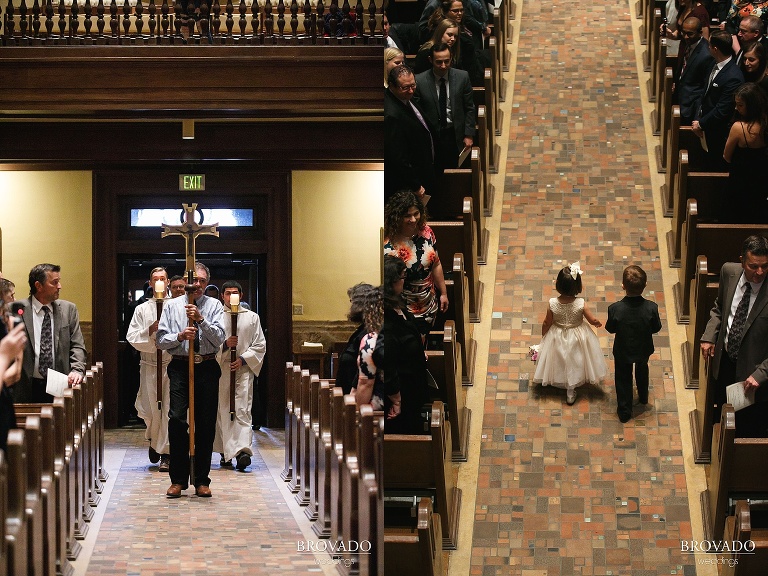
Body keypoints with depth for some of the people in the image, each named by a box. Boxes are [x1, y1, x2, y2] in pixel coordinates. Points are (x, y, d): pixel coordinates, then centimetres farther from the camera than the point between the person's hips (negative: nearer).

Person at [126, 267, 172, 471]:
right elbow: (132, 337, 2)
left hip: (172, 363, -1)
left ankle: (165, 453, 0)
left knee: (169, 409, -4)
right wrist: (150, 330, -13)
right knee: (150, 408, 4)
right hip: (149, 364, 1)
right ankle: (154, 441, 33)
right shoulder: (142, 309, 9)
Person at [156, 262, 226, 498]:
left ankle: (202, 481, 13)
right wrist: (180, 336, -15)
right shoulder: (172, 306, 7)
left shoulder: (214, 306, 6)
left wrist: (200, 318, -18)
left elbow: (219, 338, -6)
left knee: (206, 423, 4)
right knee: (177, 420, -11)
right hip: (180, 367, -1)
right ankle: (178, 480, -2)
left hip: (207, 367, 1)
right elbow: (161, 340, 3)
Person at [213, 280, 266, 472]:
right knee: (223, 411, 3)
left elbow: (260, 345, 7)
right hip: (220, 370, 1)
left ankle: (243, 450, -23)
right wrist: (225, 344, -15)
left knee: (242, 410, -11)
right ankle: (226, 451, 11)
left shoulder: (251, 317, 9)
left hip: (243, 370, -1)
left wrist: (243, 359, -6)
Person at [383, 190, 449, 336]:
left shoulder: (425, 232, -6)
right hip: (406, 312, -6)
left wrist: (443, 293, 12)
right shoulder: (388, 245, -25)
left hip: (429, 306, 6)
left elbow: (436, 265, 7)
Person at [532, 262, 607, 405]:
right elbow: (593, 321, -15)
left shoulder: (552, 304, -28)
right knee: (573, 363, 23)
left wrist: (543, 336, 6)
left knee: (559, 362, 28)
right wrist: (598, 323, 9)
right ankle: (570, 392, 39)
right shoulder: (580, 304, -30)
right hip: (577, 339, -1)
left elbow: (546, 323, -13)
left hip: (557, 339, 1)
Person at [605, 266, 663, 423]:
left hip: (622, 351, -2)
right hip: (643, 349, 2)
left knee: (623, 378, 23)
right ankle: (643, 397, 56)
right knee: (642, 372, 33)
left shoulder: (615, 309, -33)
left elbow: (610, 328, -15)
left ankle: (624, 411, 35)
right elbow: (656, 328, -14)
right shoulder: (651, 308, -31)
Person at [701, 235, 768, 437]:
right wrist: (709, 336, -1)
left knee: (750, 431, 12)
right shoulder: (729, 272, -10)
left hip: (751, 371, -5)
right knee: (721, 420, 27)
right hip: (725, 360, 5)